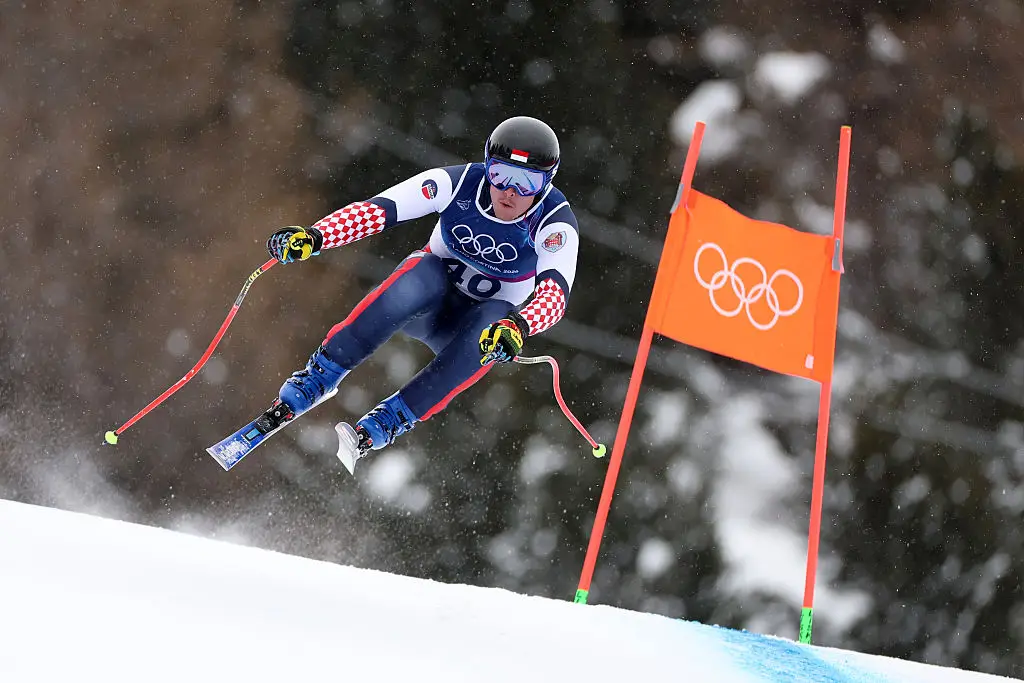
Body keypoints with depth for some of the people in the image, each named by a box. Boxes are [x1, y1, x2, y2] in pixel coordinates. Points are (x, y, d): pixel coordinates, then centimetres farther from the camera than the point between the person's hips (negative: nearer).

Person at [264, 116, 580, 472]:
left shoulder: (556, 225, -24)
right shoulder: (458, 183, -21)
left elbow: (555, 292, -40)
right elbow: (376, 210, -28)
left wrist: (518, 327, -62)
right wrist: (314, 236, -45)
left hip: (495, 317, 0)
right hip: (435, 290, 0)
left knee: (484, 335, -37)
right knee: (420, 278, -36)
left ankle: (375, 431, -35)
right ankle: (320, 376, -27)